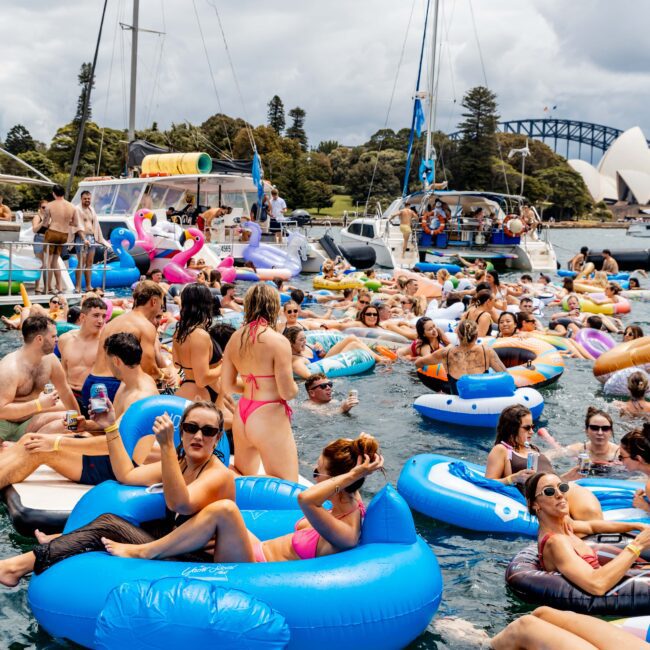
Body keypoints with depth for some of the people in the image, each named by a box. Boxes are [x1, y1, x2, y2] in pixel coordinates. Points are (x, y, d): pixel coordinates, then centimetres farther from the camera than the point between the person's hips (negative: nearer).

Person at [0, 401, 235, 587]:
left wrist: (167, 446, -38)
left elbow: (180, 504, -33)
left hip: (196, 560, -8)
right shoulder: (179, 463, 11)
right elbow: (127, 475, 10)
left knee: (108, 525, -17)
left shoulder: (219, 475, -15)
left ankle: (23, 565, -15)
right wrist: (111, 428, 7)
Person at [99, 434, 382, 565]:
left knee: (224, 510, -27)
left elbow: (304, 499, -46)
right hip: (261, 550, 10)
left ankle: (145, 552, -14)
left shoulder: (345, 535, -28)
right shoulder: (350, 501, -2)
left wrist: (351, 475, -38)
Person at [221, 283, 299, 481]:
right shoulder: (278, 341, -16)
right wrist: (294, 387, 5)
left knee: (243, 475, 30)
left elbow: (227, 387, 9)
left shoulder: (235, 338, 3)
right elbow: (287, 392, -16)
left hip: (241, 414, 8)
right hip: (269, 418, -8)